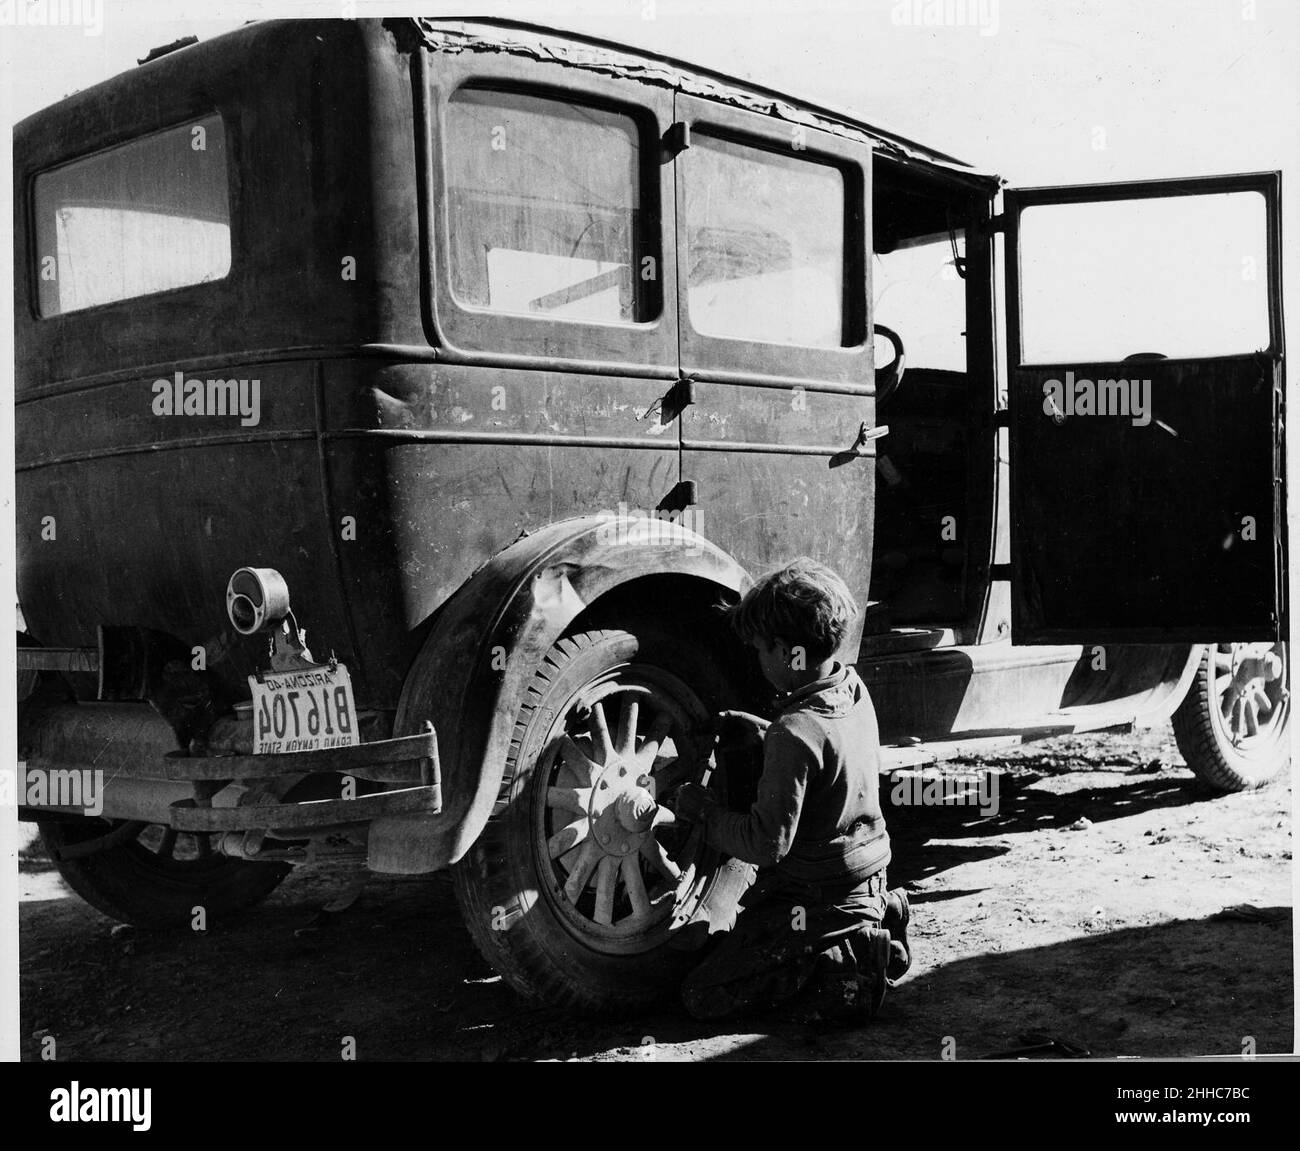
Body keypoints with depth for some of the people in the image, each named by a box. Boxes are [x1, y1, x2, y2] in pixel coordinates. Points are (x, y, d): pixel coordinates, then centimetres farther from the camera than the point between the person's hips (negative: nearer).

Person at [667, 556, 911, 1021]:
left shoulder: (796, 735, -28)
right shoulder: (853, 689, -2)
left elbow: (768, 843, -25)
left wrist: (701, 808, -12)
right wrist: (758, 734, 6)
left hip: (808, 896, -9)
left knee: (703, 997, -3)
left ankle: (840, 956, -6)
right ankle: (872, 922, 12)